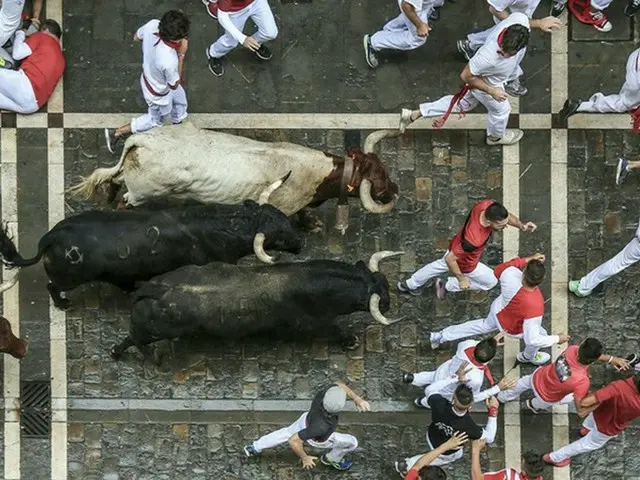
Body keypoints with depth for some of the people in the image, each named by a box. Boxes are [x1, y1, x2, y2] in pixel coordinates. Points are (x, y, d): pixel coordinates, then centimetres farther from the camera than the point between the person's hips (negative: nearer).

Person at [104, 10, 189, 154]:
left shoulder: (152, 25, -32)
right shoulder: (169, 61, -48)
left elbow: (136, 37, -7)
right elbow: (174, 85, -24)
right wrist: (181, 54, -29)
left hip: (148, 76, 7)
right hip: (158, 94, -7)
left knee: (180, 100, 34)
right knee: (155, 120, 27)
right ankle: (116, 133, 37)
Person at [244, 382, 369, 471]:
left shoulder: (328, 391, -40)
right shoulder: (322, 426, -51)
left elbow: (339, 385, -13)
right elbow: (293, 440, -40)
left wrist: (357, 399, -25)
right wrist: (304, 458, -23)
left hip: (307, 418, 5)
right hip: (318, 439, -5)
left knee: (286, 432, 32)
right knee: (352, 442, 14)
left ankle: (255, 448, 48)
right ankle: (332, 459, 43)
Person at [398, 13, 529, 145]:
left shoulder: (521, 20, -37)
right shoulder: (488, 57, -49)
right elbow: (466, 76, -30)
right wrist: (491, 91, -22)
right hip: (484, 83, -6)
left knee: (464, 103, 28)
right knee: (500, 110, 24)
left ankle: (414, 114, 40)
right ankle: (496, 136, 59)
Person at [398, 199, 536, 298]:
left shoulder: (487, 205, -32)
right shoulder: (474, 240, -49)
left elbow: (508, 216, -10)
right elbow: (450, 259, -35)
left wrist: (522, 226, -28)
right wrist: (462, 279, -21)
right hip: (465, 263, -7)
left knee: (440, 265, 36)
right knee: (491, 281, 19)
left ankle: (409, 285, 59)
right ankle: (447, 286, 30)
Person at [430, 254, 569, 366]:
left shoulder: (510, 276, -40)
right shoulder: (535, 307, -47)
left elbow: (499, 269, -13)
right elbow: (533, 339, -35)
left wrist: (528, 259, -16)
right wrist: (558, 339, -22)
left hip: (498, 310, 4)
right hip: (511, 328, -4)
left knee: (484, 325, 35)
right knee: (541, 335, 23)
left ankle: (440, 336, 46)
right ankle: (528, 357, 54)